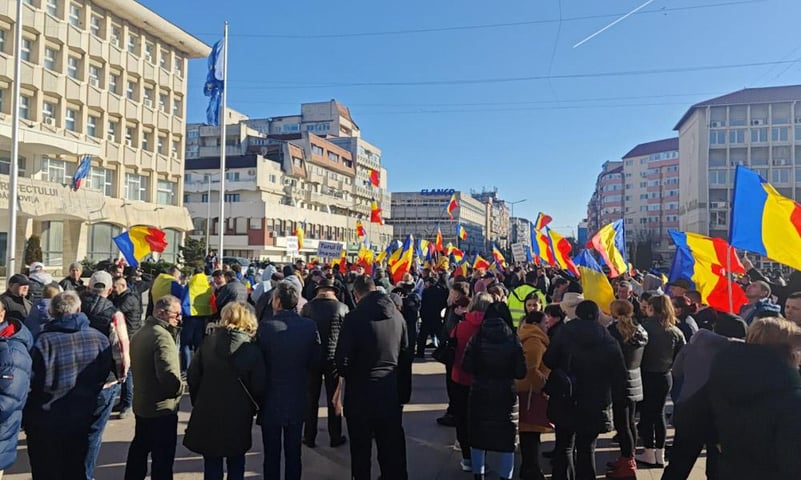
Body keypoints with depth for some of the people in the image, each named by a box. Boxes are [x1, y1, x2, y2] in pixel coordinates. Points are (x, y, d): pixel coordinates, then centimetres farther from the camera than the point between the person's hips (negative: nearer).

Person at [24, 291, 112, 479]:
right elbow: (104, 374, -1)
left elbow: (36, 381, -19)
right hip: (82, 417, 3)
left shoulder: (45, 341, -19)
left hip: (46, 420, -3)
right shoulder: (99, 338, -8)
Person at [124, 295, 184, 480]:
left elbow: (142, 367, 14)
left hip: (141, 404, 9)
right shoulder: (162, 336, -21)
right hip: (162, 408, -9)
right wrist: (180, 389, -13)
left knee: (139, 448, 24)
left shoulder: (141, 333, 9)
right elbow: (168, 375, -31)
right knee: (163, 457, 1)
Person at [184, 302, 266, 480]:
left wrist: (197, 402, 10)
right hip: (238, 416, -1)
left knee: (212, 464, 16)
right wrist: (252, 408, 7)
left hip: (207, 413, 2)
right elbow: (259, 387, -11)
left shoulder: (208, 342, -7)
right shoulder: (252, 349, -14)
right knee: (236, 465, 17)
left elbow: (192, 376, -3)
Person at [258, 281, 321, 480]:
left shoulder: (265, 327, -19)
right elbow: (315, 362, -2)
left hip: (271, 400, -2)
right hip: (298, 400, 2)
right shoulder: (310, 326, -11)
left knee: (272, 454, 13)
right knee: (293, 453, 17)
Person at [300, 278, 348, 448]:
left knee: (311, 399, 11)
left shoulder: (308, 307, -6)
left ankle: (309, 438, 19)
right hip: (334, 358, 0)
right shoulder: (342, 308, -7)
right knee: (333, 400, 10)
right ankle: (335, 437, 18)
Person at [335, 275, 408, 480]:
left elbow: (342, 358, -16)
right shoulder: (397, 315, -2)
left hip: (361, 390, -4)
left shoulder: (354, 317, -16)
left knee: (361, 447, 12)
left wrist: (346, 374, 5)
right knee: (392, 446, 16)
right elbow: (405, 351, 8)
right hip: (391, 390, 4)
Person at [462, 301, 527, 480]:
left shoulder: (477, 338, -10)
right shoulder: (513, 340, -8)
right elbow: (521, 372, -8)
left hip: (480, 393, 0)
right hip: (506, 394, 0)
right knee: (507, 440, 11)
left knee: (478, 438, 14)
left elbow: (466, 366, -10)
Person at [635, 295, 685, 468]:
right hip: (665, 376, 4)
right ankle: (660, 455, 19)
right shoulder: (675, 331, -1)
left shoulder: (644, 326, -15)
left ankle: (649, 454, 13)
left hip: (646, 375, -4)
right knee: (659, 413, 14)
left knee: (646, 413, 6)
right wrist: (668, 366, 13)